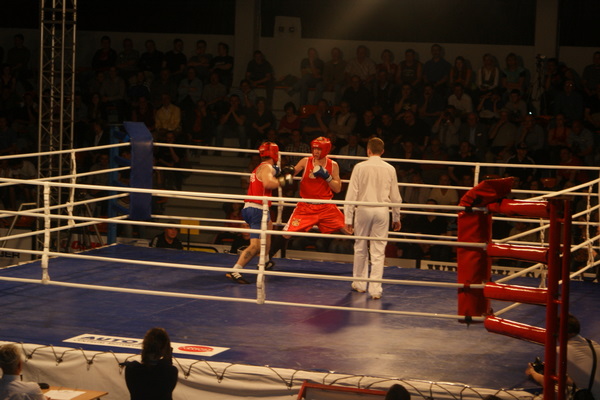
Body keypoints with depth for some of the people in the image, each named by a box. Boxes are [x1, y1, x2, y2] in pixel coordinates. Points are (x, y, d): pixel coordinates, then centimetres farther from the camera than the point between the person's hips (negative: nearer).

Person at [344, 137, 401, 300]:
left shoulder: (360, 167, -4)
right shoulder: (390, 169, 2)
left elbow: (352, 194, -4)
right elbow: (395, 196, 8)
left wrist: (348, 218, 0)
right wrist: (396, 218, 20)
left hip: (363, 209, -1)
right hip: (382, 210, 1)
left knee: (360, 248, 14)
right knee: (378, 250, 1)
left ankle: (360, 283, 26)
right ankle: (375, 289, -2)